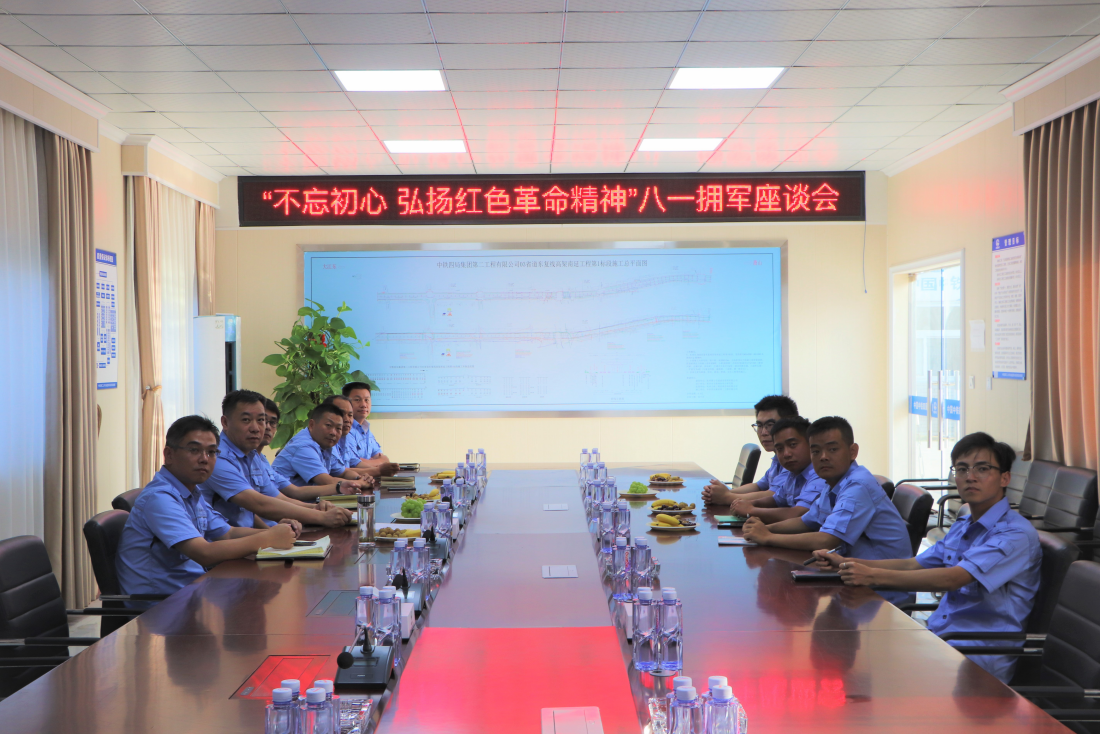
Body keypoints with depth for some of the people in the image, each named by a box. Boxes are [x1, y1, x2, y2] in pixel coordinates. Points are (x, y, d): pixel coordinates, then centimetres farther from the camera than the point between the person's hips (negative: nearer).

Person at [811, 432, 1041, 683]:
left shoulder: (1016, 533, -12)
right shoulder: (963, 526, 19)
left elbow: (953, 578, -24)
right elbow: (913, 565, 23)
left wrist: (874, 576, -27)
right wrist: (846, 563, 11)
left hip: (981, 653, -8)